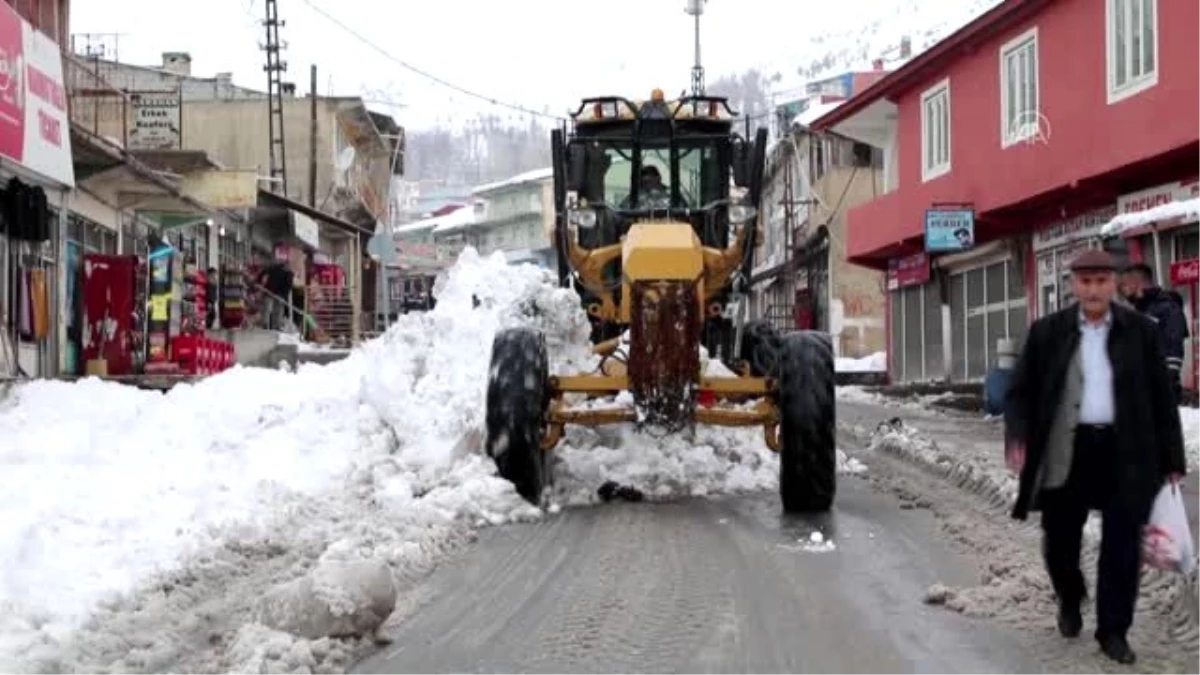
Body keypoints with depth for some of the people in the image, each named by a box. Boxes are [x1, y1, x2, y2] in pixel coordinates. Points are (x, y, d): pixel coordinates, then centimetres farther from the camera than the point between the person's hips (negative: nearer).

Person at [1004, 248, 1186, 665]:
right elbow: (1021, 390, 4)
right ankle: (1069, 600, 39)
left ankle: (1113, 630, 15)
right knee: (1059, 540, 10)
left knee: (1122, 546, 2)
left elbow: (1161, 397, 5)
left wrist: (1171, 458, 3)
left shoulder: (1140, 331, 3)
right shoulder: (1047, 331, 2)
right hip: (1066, 452, 0)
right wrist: (1017, 437, -14)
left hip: (1125, 453, 0)